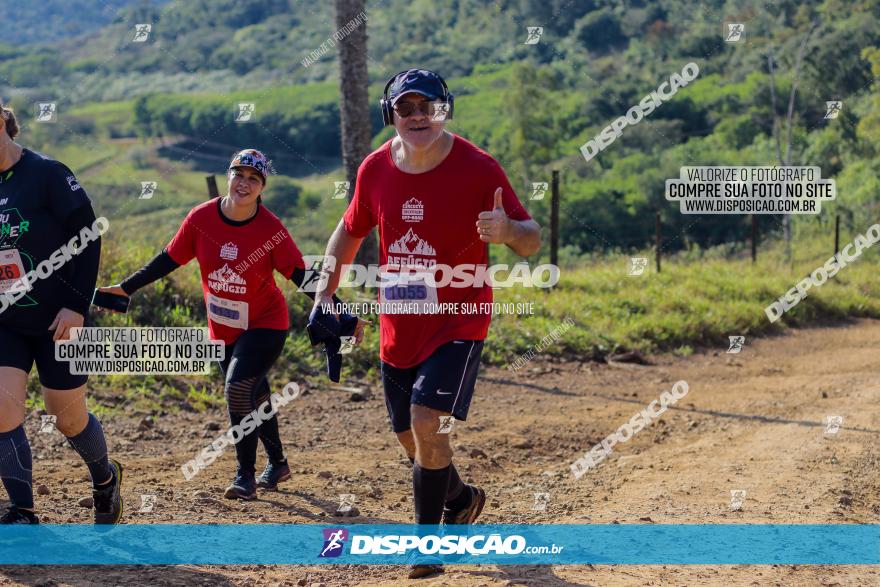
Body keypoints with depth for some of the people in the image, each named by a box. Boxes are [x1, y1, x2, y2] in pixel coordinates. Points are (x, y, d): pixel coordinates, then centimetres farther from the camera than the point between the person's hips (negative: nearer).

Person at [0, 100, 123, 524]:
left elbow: (89, 236, -13)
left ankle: (105, 478, 35)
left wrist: (77, 305, -17)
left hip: (57, 320, -4)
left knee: (67, 416, 5)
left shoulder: (47, 174, -13)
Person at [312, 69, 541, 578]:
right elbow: (351, 231, 16)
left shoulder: (477, 168, -14)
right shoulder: (376, 170, -1)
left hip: (458, 323, -5)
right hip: (398, 328, 5)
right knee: (413, 438, 14)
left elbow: (533, 240, -13)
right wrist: (326, 294, 7)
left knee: (427, 422, -20)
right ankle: (461, 499, 44)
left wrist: (508, 231, -36)